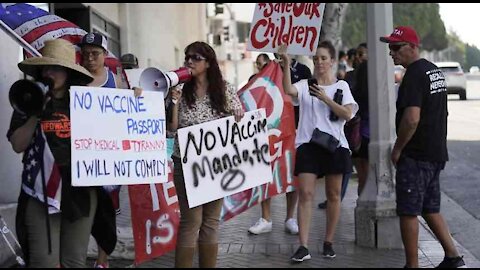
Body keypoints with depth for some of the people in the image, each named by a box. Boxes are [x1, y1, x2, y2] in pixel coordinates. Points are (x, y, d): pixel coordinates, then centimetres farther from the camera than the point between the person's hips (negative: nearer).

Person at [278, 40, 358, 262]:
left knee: (333, 195, 7)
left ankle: (328, 242, 19)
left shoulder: (341, 86, 8)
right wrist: (286, 65, -25)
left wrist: (325, 98, -14)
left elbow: (347, 114, -6)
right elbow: (288, 90, -16)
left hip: (334, 144, 1)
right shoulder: (305, 84, 7)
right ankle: (303, 246, -11)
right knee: (305, 194, -10)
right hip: (308, 144, -1)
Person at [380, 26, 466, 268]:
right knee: (430, 209, 18)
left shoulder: (414, 75, -18)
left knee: (408, 212, -1)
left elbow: (412, 118, -27)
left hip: (415, 156, -10)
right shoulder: (435, 71, 13)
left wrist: (397, 148, -15)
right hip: (436, 153, 10)